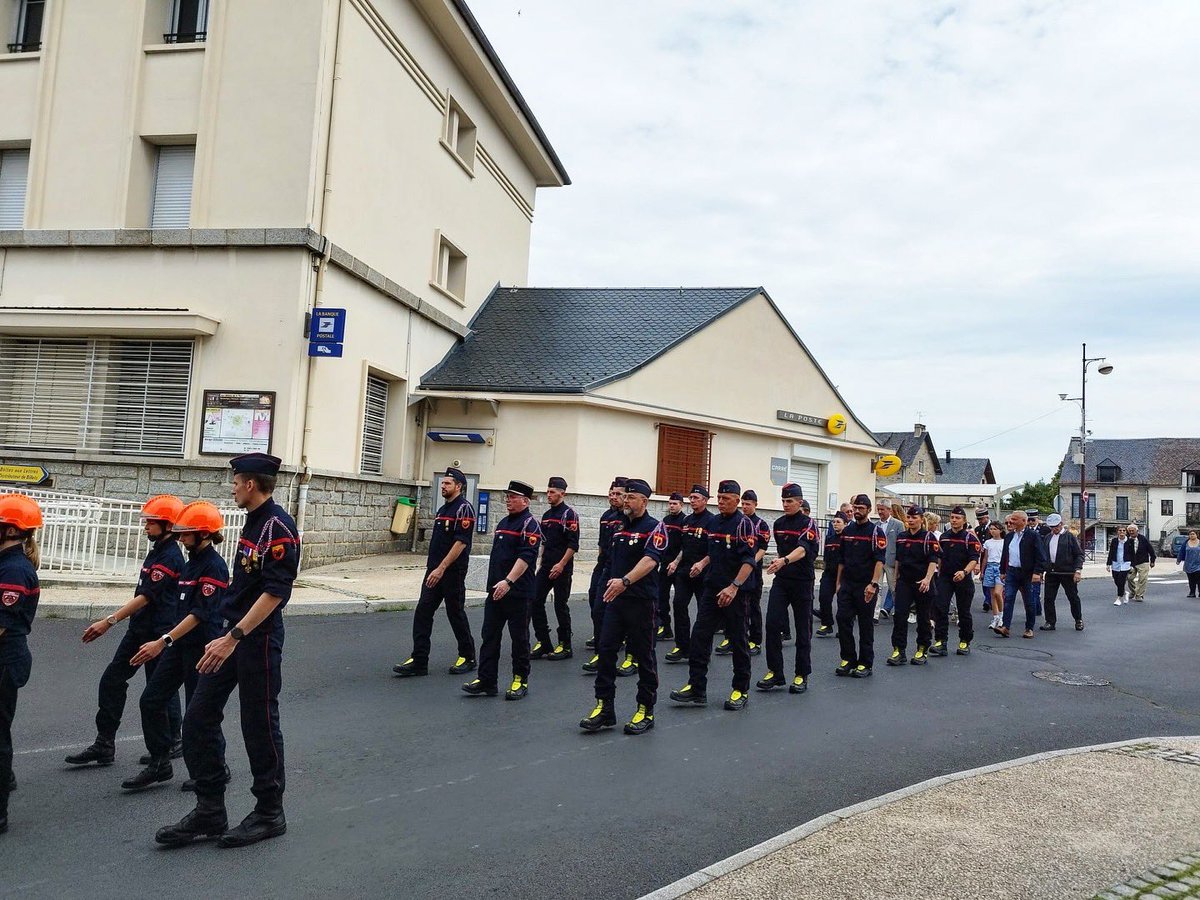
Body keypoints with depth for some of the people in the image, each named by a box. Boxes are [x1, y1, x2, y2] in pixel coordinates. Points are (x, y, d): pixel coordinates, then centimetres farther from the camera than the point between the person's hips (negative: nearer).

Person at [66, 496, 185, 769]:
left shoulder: (170, 557, -19)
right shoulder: (156, 550, 11)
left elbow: (146, 597, -23)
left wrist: (110, 621, -25)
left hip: (158, 633, -9)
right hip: (138, 629, 9)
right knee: (112, 680, 7)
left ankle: (173, 742, 19)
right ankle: (104, 744, 13)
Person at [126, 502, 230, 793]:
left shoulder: (214, 567, -17)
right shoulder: (191, 563, 12)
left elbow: (200, 613, -24)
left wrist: (163, 641, -27)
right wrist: (167, 642, 22)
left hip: (201, 648, -9)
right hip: (180, 644, 9)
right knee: (151, 700, 8)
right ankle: (159, 764, 19)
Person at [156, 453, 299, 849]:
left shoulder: (278, 527, -17)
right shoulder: (254, 521, 13)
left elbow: (275, 592, -23)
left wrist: (233, 637, -26)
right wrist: (228, 635, 20)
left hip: (258, 639, -9)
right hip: (231, 635, 9)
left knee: (259, 726, 3)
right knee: (198, 720, 9)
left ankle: (269, 814, 19)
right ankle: (209, 812, 21)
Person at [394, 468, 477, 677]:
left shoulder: (464, 508, -11)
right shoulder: (442, 509, 16)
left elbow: (461, 542, -19)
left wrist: (441, 568, -22)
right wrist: (432, 566, 15)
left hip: (453, 572, -8)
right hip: (434, 571, 8)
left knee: (456, 613, 3)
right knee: (422, 613, 1)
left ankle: (468, 658, 18)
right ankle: (418, 661, 4)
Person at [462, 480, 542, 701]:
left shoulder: (529, 525, -11)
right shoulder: (503, 523, 16)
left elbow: (525, 557, -21)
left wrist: (508, 581, -29)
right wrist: (494, 582, 19)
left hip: (518, 593, -8)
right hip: (495, 590, 8)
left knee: (519, 637, 4)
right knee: (489, 635, 6)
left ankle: (520, 681, 16)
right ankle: (486, 681, 10)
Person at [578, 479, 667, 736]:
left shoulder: (654, 528, -8)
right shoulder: (620, 528, 14)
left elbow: (650, 560, -25)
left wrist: (625, 581, -37)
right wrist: (611, 584, 16)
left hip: (641, 601, -6)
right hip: (615, 599, 7)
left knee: (644, 655, 3)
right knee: (605, 650, 1)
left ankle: (646, 710, 15)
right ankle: (604, 707, 9)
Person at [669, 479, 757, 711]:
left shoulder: (743, 524, -11)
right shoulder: (714, 522, 12)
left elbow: (749, 560, -18)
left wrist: (734, 587, -26)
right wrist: (702, 564, 7)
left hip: (735, 591, -7)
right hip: (712, 588, 7)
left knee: (738, 640, 4)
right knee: (700, 636, 2)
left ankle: (741, 691, 16)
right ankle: (696, 688, 7)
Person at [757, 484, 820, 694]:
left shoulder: (807, 524, -10)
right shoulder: (779, 523, 9)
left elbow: (802, 549, -28)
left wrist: (784, 561, -44)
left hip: (802, 581, -5)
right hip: (781, 580, 5)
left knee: (803, 629, 4)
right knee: (772, 623, -6)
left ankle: (802, 675, 15)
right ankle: (774, 672, 3)